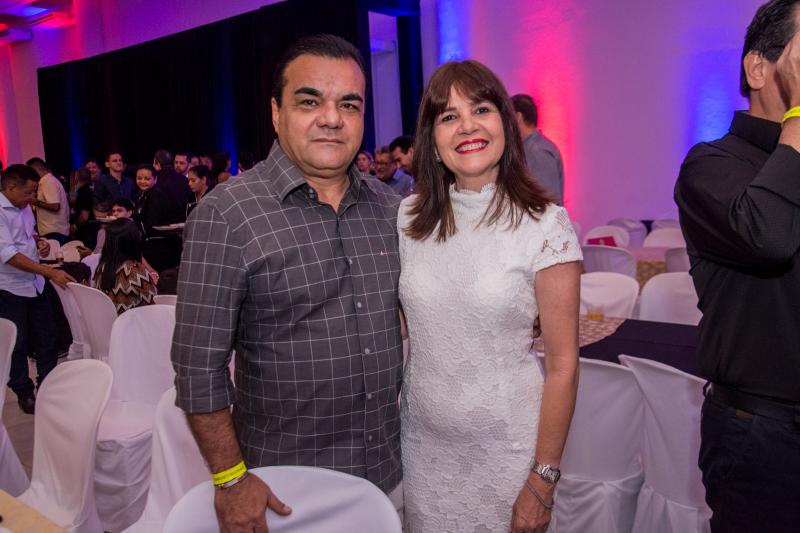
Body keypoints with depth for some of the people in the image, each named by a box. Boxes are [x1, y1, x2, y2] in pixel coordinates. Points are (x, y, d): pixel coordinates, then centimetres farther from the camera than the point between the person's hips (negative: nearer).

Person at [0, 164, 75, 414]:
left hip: (35, 284, 7)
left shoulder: (24, 207, 6)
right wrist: (50, 272, -31)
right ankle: (24, 393, 23)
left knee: (46, 338, 12)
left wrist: (39, 241, 1)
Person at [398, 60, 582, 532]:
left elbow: (563, 363, -11)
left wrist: (544, 480, -11)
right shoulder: (410, 218, -2)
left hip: (506, 445, -3)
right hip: (423, 441, 4)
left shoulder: (546, 224, -13)